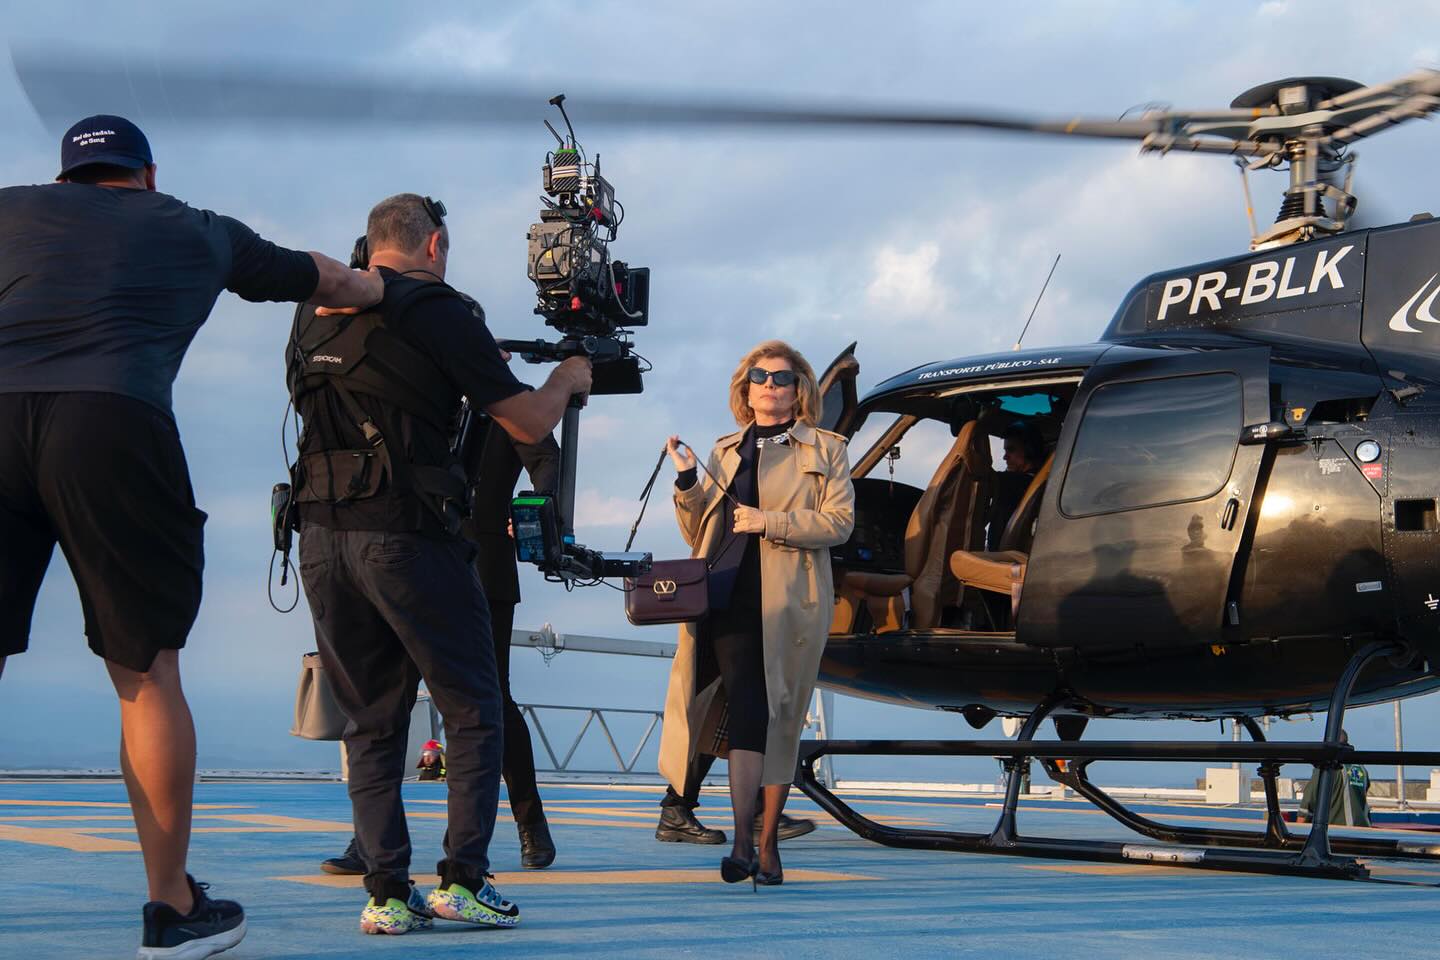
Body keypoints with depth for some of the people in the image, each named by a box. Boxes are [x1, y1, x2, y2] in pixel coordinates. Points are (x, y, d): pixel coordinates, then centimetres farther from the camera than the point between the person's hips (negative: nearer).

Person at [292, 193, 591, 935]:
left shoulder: (315, 317, 14)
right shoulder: (438, 311, -4)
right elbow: (529, 423, -1)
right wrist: (569, 378, 19)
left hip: (321, 532, 6)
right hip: (405, 533, -6)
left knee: (371, 720, 12)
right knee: (471, 711, 7)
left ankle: (387, 892, 7)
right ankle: (463, 879, 2)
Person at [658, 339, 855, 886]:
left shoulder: (824, 450, 10)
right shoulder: (727, 451, 21)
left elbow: (839, 522, -3)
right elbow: (698, 534, 19)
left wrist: (770, 522, -12)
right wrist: (687, 482, 2)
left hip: (789, 601, -2)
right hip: (730, 596, 2)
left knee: (780, 722, 0)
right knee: (746, 716, -8)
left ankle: (768, 843, 8)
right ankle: (743, 842, -10)